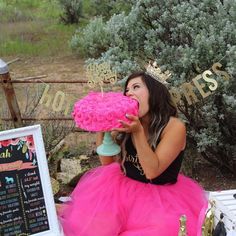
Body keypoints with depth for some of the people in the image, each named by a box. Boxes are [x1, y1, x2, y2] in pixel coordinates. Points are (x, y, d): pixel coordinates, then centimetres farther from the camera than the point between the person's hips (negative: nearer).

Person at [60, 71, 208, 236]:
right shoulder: (127, 123, -3)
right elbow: (108, 163, 1)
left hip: (161, 195, -3)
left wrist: (138, 132, -31)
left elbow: (152, 171, -22)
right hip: (126, 188, 3)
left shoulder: (174, 127, -18)